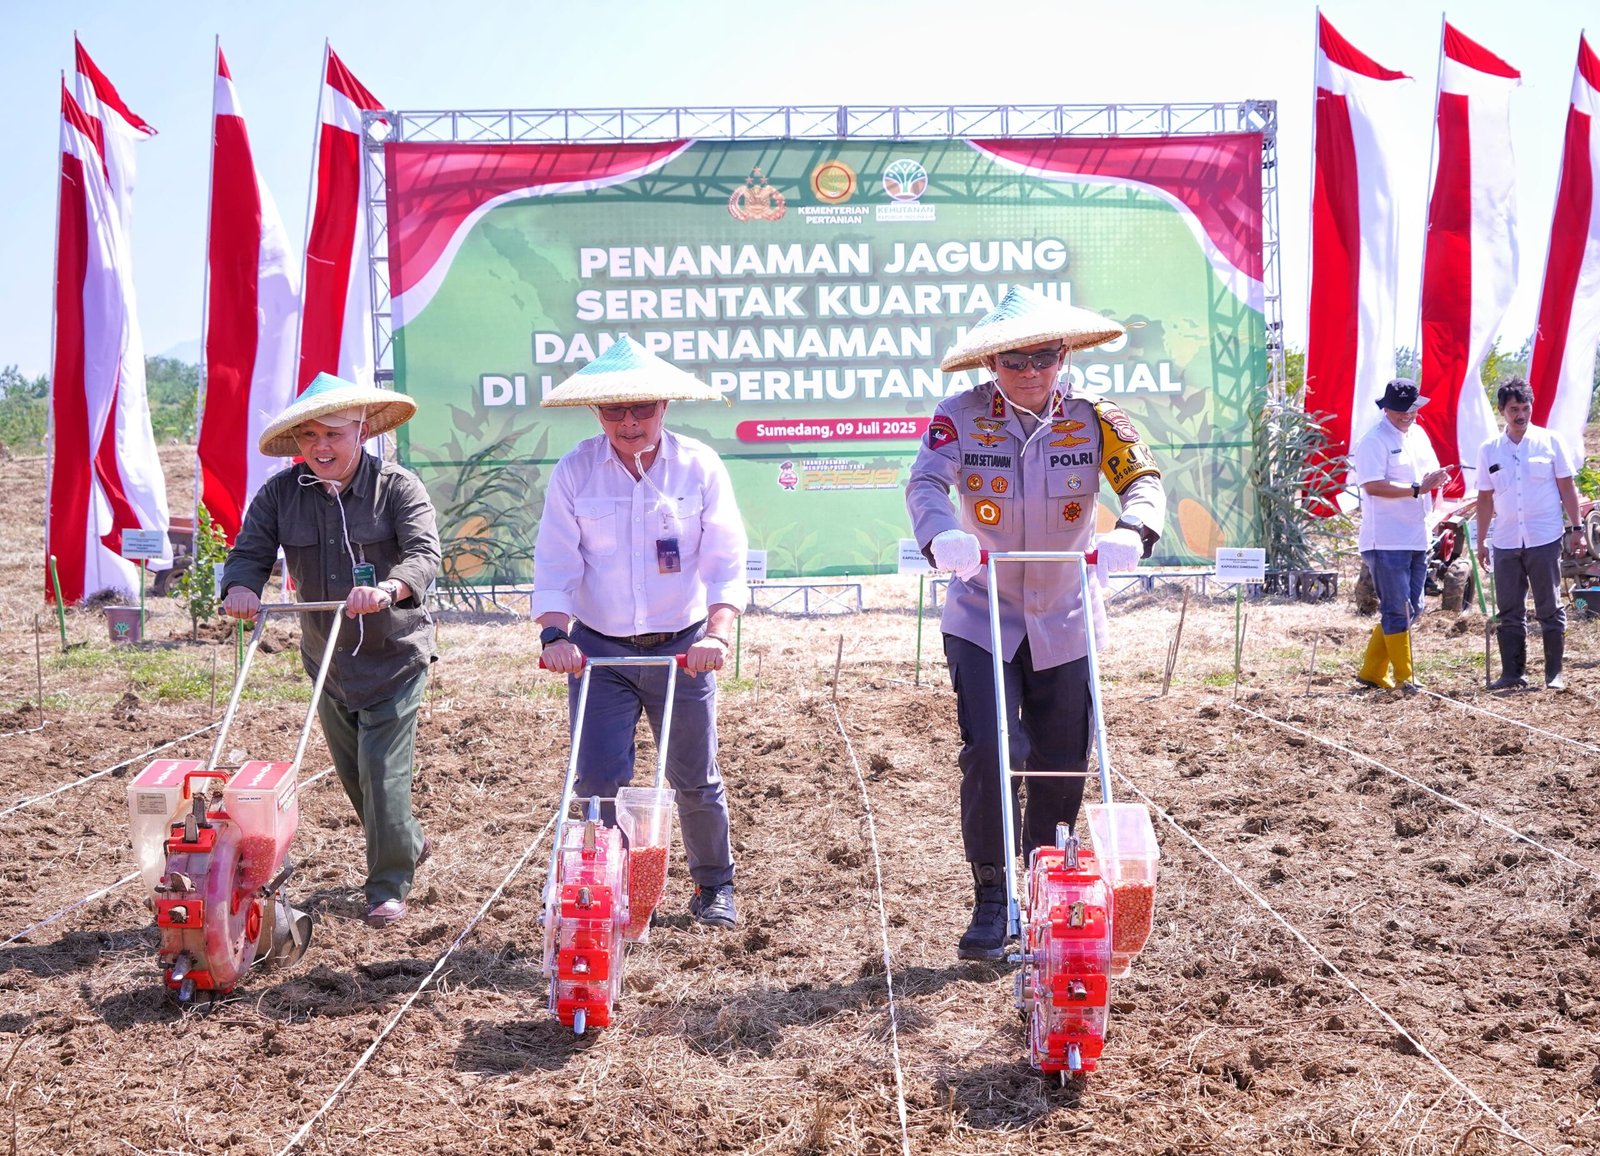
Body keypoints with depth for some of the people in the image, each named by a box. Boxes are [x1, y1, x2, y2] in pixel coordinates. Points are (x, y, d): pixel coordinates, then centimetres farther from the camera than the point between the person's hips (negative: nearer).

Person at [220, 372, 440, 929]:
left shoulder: (398, 487, -13)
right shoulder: (281, 493, -1)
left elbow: (424, 554, -25)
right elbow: (250, 551, -5)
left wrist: (386, 589, -45)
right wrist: (241, 588, -28)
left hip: (395, 654, -5)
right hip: (326, 659, 5)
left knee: (382, 768, -9)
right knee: (352, 771, 17)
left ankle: (389, 887, 6)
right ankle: (409, 842, 42)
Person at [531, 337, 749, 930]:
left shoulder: (700, 466, -6)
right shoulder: (573, 472, -5)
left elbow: (725, 560, -11)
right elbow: (555, 564, -7)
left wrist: (717, 632, -24)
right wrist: (556, 635, -21)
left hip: (682, 650, 0)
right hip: (599, 650, 0)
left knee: (695, 780, 11)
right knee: (597, 780, -5)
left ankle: (714, 886, 32)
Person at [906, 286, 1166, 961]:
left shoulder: (1093, 420, -5)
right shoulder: (961, 417, -9)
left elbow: (1143, 480, -15)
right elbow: (925, 481, -22)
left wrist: (1132, 531, -38)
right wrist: (942, 536, -45)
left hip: (1065, 624, 2)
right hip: (981, 619, -2)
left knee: (1062, 770, 8)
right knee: (991, 752, -15)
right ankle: (991, 901, -1)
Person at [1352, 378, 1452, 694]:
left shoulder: (1418, 434, 15)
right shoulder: (1374, 441, -10)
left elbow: (1433, 472, 22)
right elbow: (1373, 485, -21)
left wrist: (1436, 479, -2)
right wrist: (1417, 488, -21)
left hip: (1417, 538, 9)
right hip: (1386, 542, -9)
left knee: (1411, 609, 12)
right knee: (1397, 611, -4)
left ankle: (1371, 672, 20)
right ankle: (1404, 677, 5)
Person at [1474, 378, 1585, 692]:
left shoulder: (1550, 441, 1)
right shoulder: (1489, 450, 7)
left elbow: (1567, 487, 4)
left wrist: (1575, 528, -1)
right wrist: (1481, 541, 10)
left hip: (1545, 539, -3)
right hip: (1505, 543, 3)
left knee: (1549, 609, 2)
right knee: (1509, 613, 5)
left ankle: (1554, 673, 9)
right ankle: (1512, 674, 11)